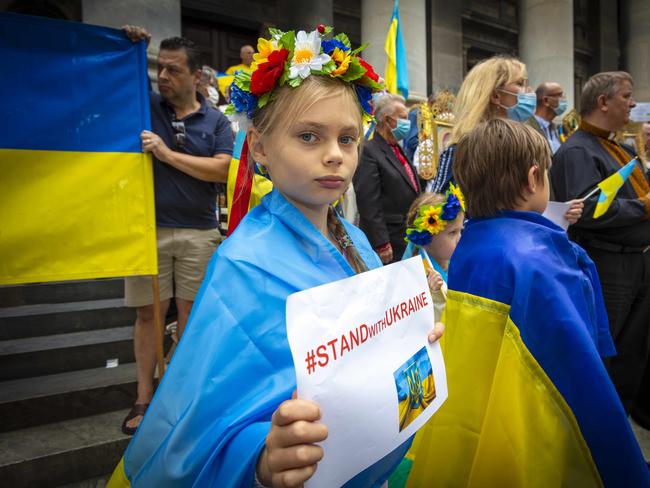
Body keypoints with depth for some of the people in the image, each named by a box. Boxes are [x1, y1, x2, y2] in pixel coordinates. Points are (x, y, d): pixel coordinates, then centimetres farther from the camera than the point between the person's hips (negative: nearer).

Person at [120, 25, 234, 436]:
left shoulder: (216, 120, 5)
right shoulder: (144, 104, 8)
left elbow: (222, 170, -8)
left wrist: (167, 154, -12)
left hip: (198, 232, 0)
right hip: (148, 227, 1)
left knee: (191, 311, 7)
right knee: (148, 311, 5)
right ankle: (144, 398, 17)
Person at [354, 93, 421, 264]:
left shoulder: (399, 150, 15)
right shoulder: (369, 152, -15)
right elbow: (369, 204, -20)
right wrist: (382, 244, -21)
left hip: (410, 239, 8)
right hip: (389, 244, -8)